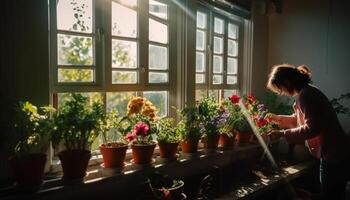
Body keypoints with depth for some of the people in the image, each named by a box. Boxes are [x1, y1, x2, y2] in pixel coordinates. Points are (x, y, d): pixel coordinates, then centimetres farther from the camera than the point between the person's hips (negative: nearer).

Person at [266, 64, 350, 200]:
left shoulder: (305, 94, -20)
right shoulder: (308, 92, 11)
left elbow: (312, 128, -27)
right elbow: (300, 119, 25)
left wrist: (282, 134, -20)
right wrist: (277, 118, 19)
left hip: (335, 157, -10)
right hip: (335, 154, 10)